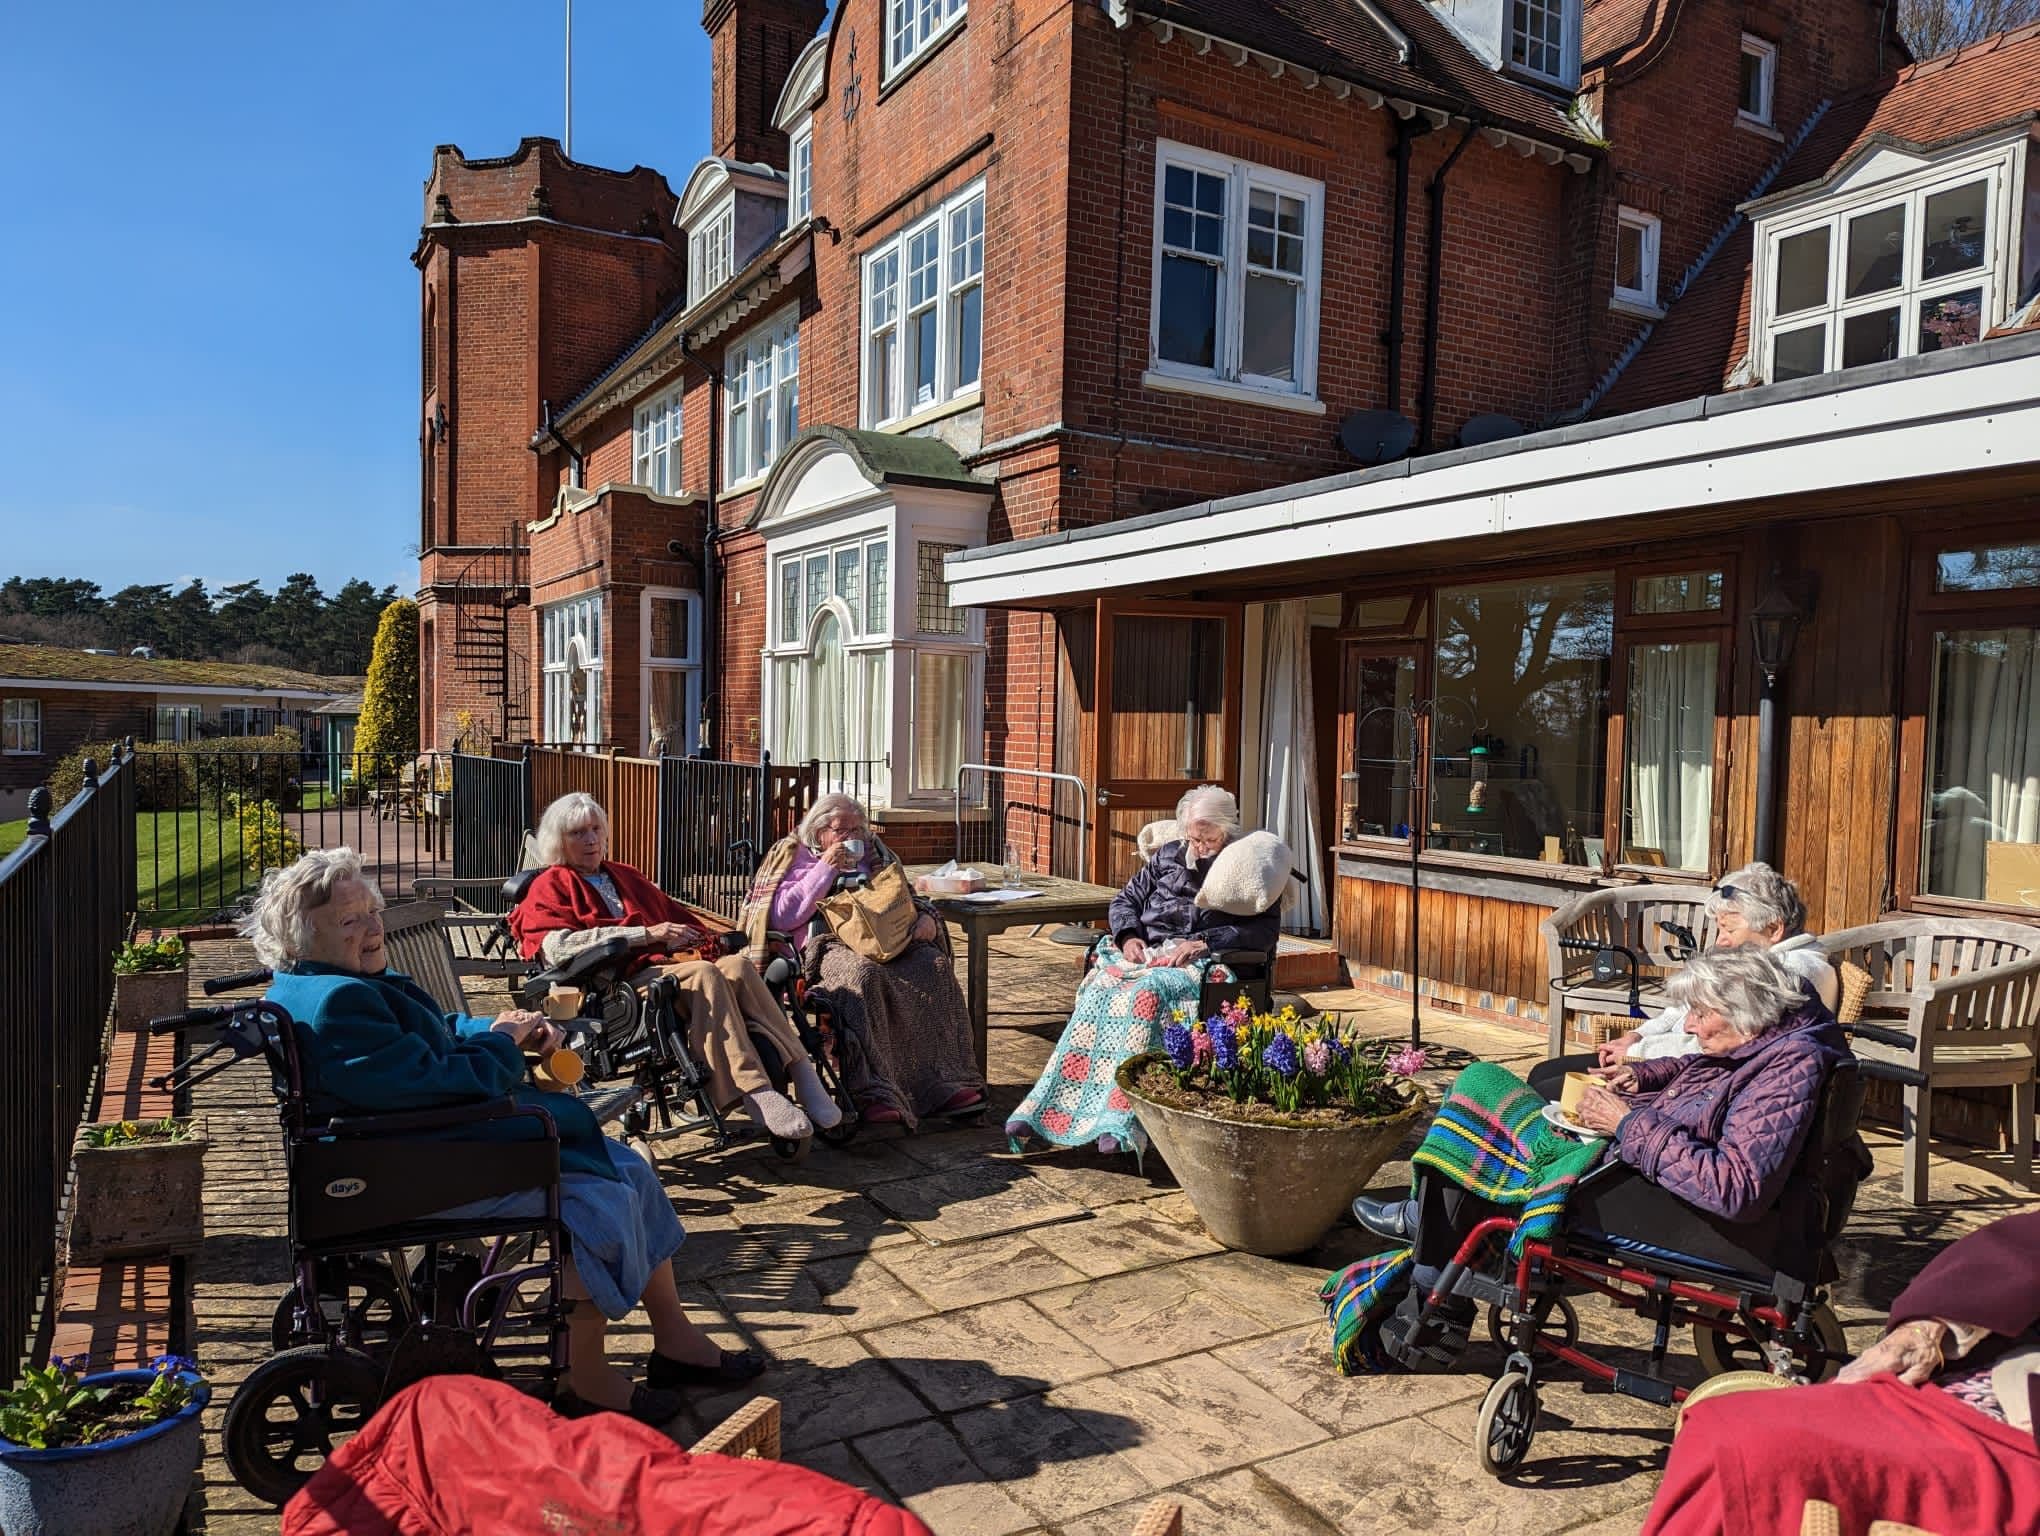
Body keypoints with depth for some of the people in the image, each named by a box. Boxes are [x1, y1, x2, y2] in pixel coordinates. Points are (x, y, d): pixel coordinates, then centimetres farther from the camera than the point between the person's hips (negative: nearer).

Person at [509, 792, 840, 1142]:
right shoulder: (549, 887, 13)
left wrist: (687, 940, 5)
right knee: (706, 975, -34)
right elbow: (557, 946, -7)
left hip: (666, 966, 6)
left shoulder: (624, 876, 33)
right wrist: (647, 934, -12)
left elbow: (676, 916, 32)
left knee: (737, 966, -28)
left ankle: (800, 1071, -37)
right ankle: (757, 1094, -44)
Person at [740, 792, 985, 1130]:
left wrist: (926, 917, 7)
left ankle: (947, 1083, -29)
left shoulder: (870, 854, 27)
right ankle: (873, 1095, -44)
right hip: (827, 945, -5)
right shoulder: (795, 857, 13)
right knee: (862, 974, -39)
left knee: (935, 966, -25)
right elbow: (782, 917, -2)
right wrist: (826, 869, -5)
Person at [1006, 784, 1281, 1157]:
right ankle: (1044, 1107, -35)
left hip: (1196, 963, -4)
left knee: (1148, 994, -37)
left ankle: (1122, 1121, -45)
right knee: (1097, 992, -29)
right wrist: (1129, 936, 0)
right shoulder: (1168, 855, 22)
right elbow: (1124, 901, 23)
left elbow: (1267, 930, -4)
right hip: (1143, 952, 4)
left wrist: (1205, 942, -15)